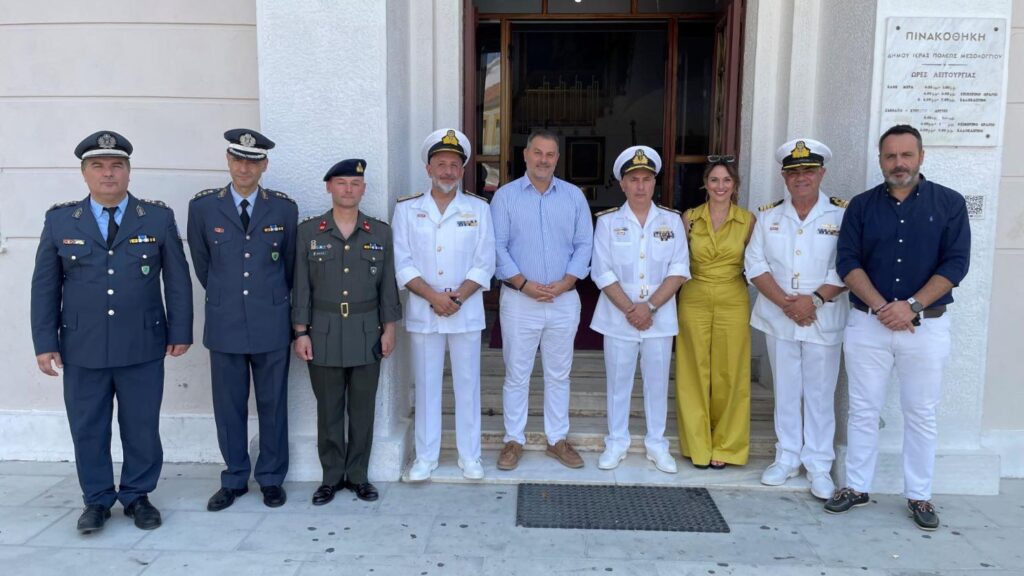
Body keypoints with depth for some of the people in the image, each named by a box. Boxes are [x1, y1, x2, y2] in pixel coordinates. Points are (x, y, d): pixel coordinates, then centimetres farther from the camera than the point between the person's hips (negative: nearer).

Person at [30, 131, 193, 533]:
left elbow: (177, 279, 3)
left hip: (143, 347, -1)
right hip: (82, 348, 1)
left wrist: (180, 332, 0)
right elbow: (45, 285, 5)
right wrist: (45, 342, 1)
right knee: (88, 429, 9)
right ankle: (96, 500, 26)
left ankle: (137, 496, 25)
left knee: (142, 427, 8)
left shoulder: (158, 218, 1)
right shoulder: (59, 220, 4)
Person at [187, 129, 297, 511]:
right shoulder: (203, 206, 0)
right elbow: (202, 264, 12)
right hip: (225, 323, 0)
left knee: (273, 404, 8)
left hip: (272, 324, 0)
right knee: (229, 406, 8)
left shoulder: (284, 208, 0)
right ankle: (234, 480, 24)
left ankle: (271, 478, 22)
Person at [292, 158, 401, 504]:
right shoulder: (308, 231, 1)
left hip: (367, 334, 1)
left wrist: (389, 328, 1)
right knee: (328, 409, 8)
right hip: (324, 333, 0)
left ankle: (358, 475, 21)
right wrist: (301, 332, -3)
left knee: (363, 409, 7)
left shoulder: (380, 232, 4)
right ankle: (332, 477, 21)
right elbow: (301, 286, 1)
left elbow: (388, 284, 6)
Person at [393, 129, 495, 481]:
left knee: (467, 384, 7)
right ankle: (426, 456, 20)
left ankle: (470, 455, 19)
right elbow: (402, 263, -3)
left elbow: (484, 263, -2)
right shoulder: (407, 209, 3)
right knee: (426, 384, 8)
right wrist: (434, 296, -15)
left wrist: (457, 297, -15)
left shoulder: (478, 208, 3)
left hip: (467, 311, 0)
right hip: (422, 311, 0)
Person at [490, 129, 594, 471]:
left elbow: (584, 244, 3)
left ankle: (557, 439, 23)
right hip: (519, 301, -2)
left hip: (564, 299, 2)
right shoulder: (505, 196, 0)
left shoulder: (574, 196, 7)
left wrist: (564, 283, -10)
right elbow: (497, 246, -5)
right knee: (516, 374, 5)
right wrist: (524, 283, -14)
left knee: (559, 374, 11)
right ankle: (514, 440, 18)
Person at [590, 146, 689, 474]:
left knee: (657, 382, 9)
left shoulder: (671, 220, 3)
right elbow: (602, 272, -5)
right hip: (618, 316, -1)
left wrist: (650, 306, -14)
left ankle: (656, 443, 23)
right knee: (618, 381, 8)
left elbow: (679, 270, -3)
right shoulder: (608, 221, 0)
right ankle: (616, 442, 22)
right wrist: (629, 309, -13)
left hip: (660, 317, 1)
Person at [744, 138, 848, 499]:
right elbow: (755, 265, 0)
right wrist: (784, 302, -12)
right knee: (786, 391, 11)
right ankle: (787, 458, 23)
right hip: (778, 318, 3)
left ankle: (819, 465, 16)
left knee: (820, 393, 5)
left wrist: (814, 299, -19)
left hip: (823, 320, -2)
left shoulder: (842, 214, -3)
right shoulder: (768, 215, 6)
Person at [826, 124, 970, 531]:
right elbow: (848, 262, -3)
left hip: (927, 325, -1)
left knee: (921, 414, 8)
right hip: (867, 324, 1)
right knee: (863, 409, 7)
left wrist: (911, 306, -15)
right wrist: (881, 307, -15)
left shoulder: (949, 203, 1)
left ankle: (919, 496, 20)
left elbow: (956, 263, -6)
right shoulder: (861, 205, 4)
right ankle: (856, 487, 19)